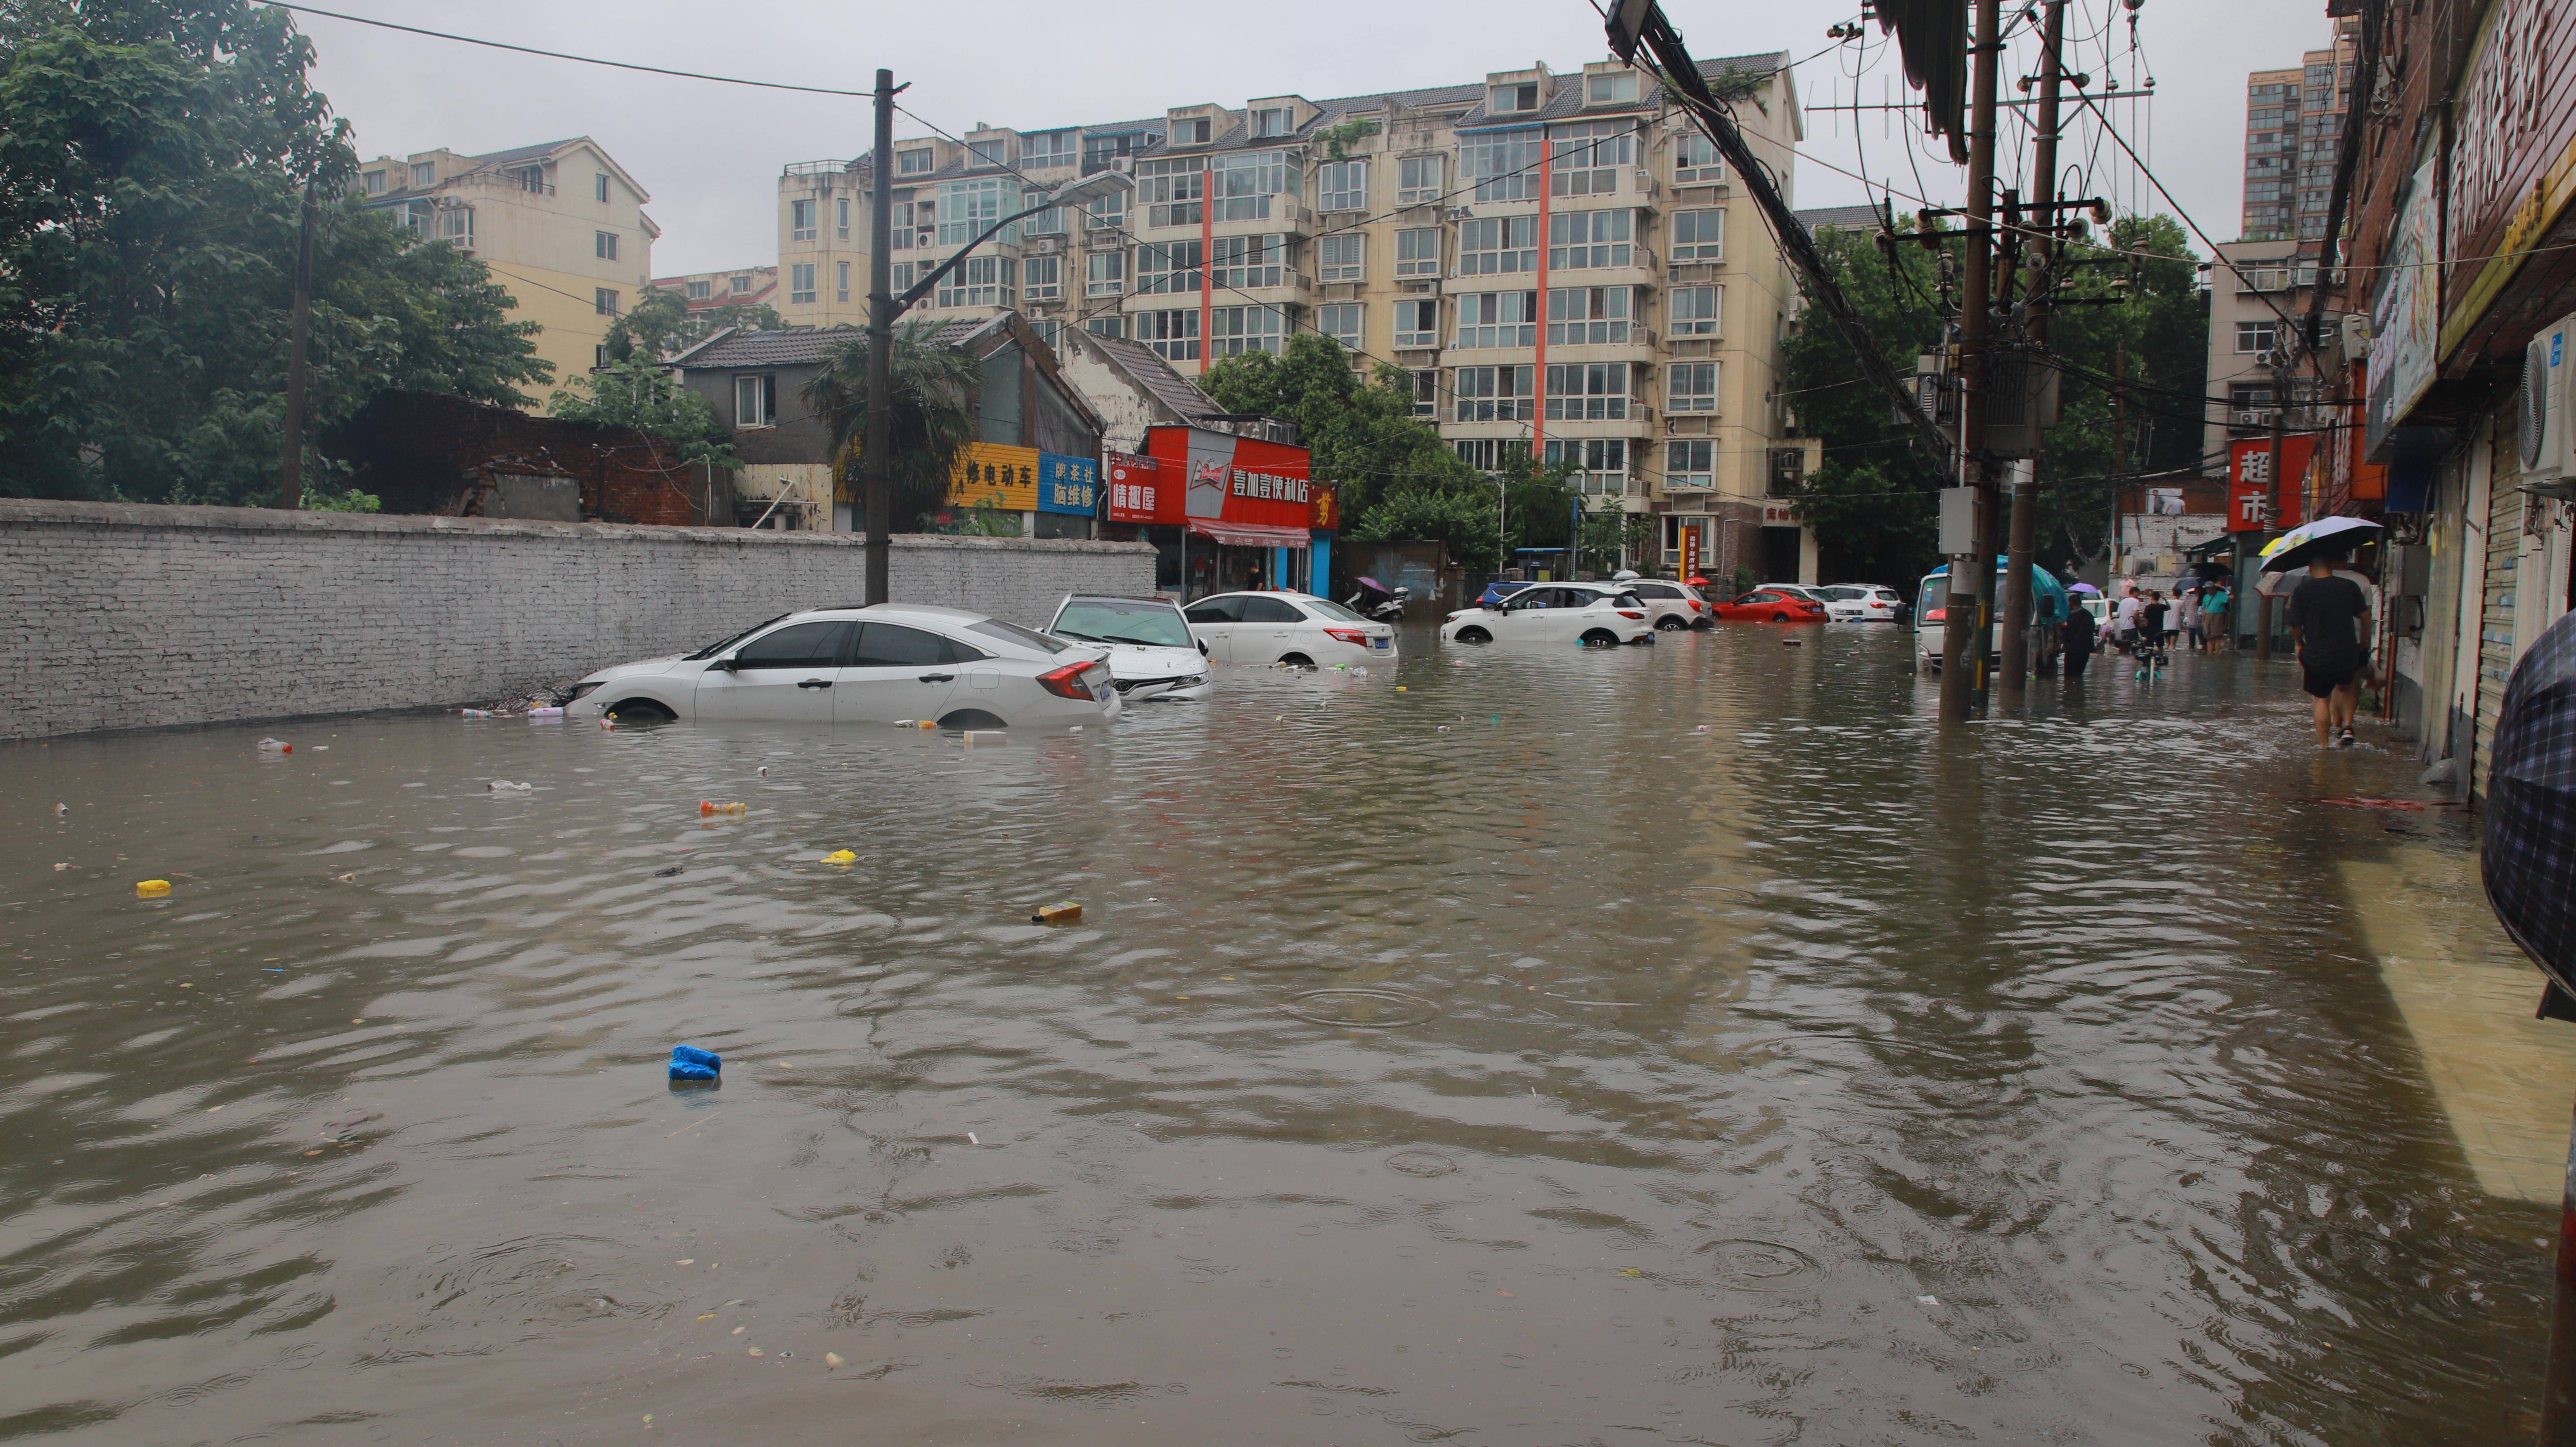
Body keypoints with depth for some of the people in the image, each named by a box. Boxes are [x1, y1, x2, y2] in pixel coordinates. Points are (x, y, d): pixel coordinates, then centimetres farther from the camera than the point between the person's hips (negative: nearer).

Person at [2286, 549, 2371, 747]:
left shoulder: (2301, 591, -9)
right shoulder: (2350, 586, -4)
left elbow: (2295, 627, -6)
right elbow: (2365, 615, 6)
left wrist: (2301, 644, 14)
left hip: (2317, 657, -2)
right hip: (2348, 654, 2)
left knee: (2322, 700, 9)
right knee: (2346, 688, 28)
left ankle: (2324, 745, 8)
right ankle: (2347, 726, 14)